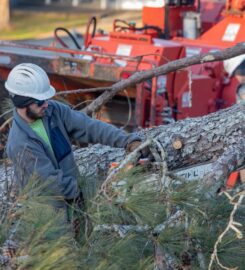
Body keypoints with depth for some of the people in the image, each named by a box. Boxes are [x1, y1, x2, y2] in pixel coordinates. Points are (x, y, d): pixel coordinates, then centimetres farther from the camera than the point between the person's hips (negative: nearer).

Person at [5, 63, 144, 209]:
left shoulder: (53, 110, -10)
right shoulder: (20, 145, -28)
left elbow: (89, 126, -15)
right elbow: (55, 183, -23)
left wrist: (128, 140, -24)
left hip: (73, 187, 6)